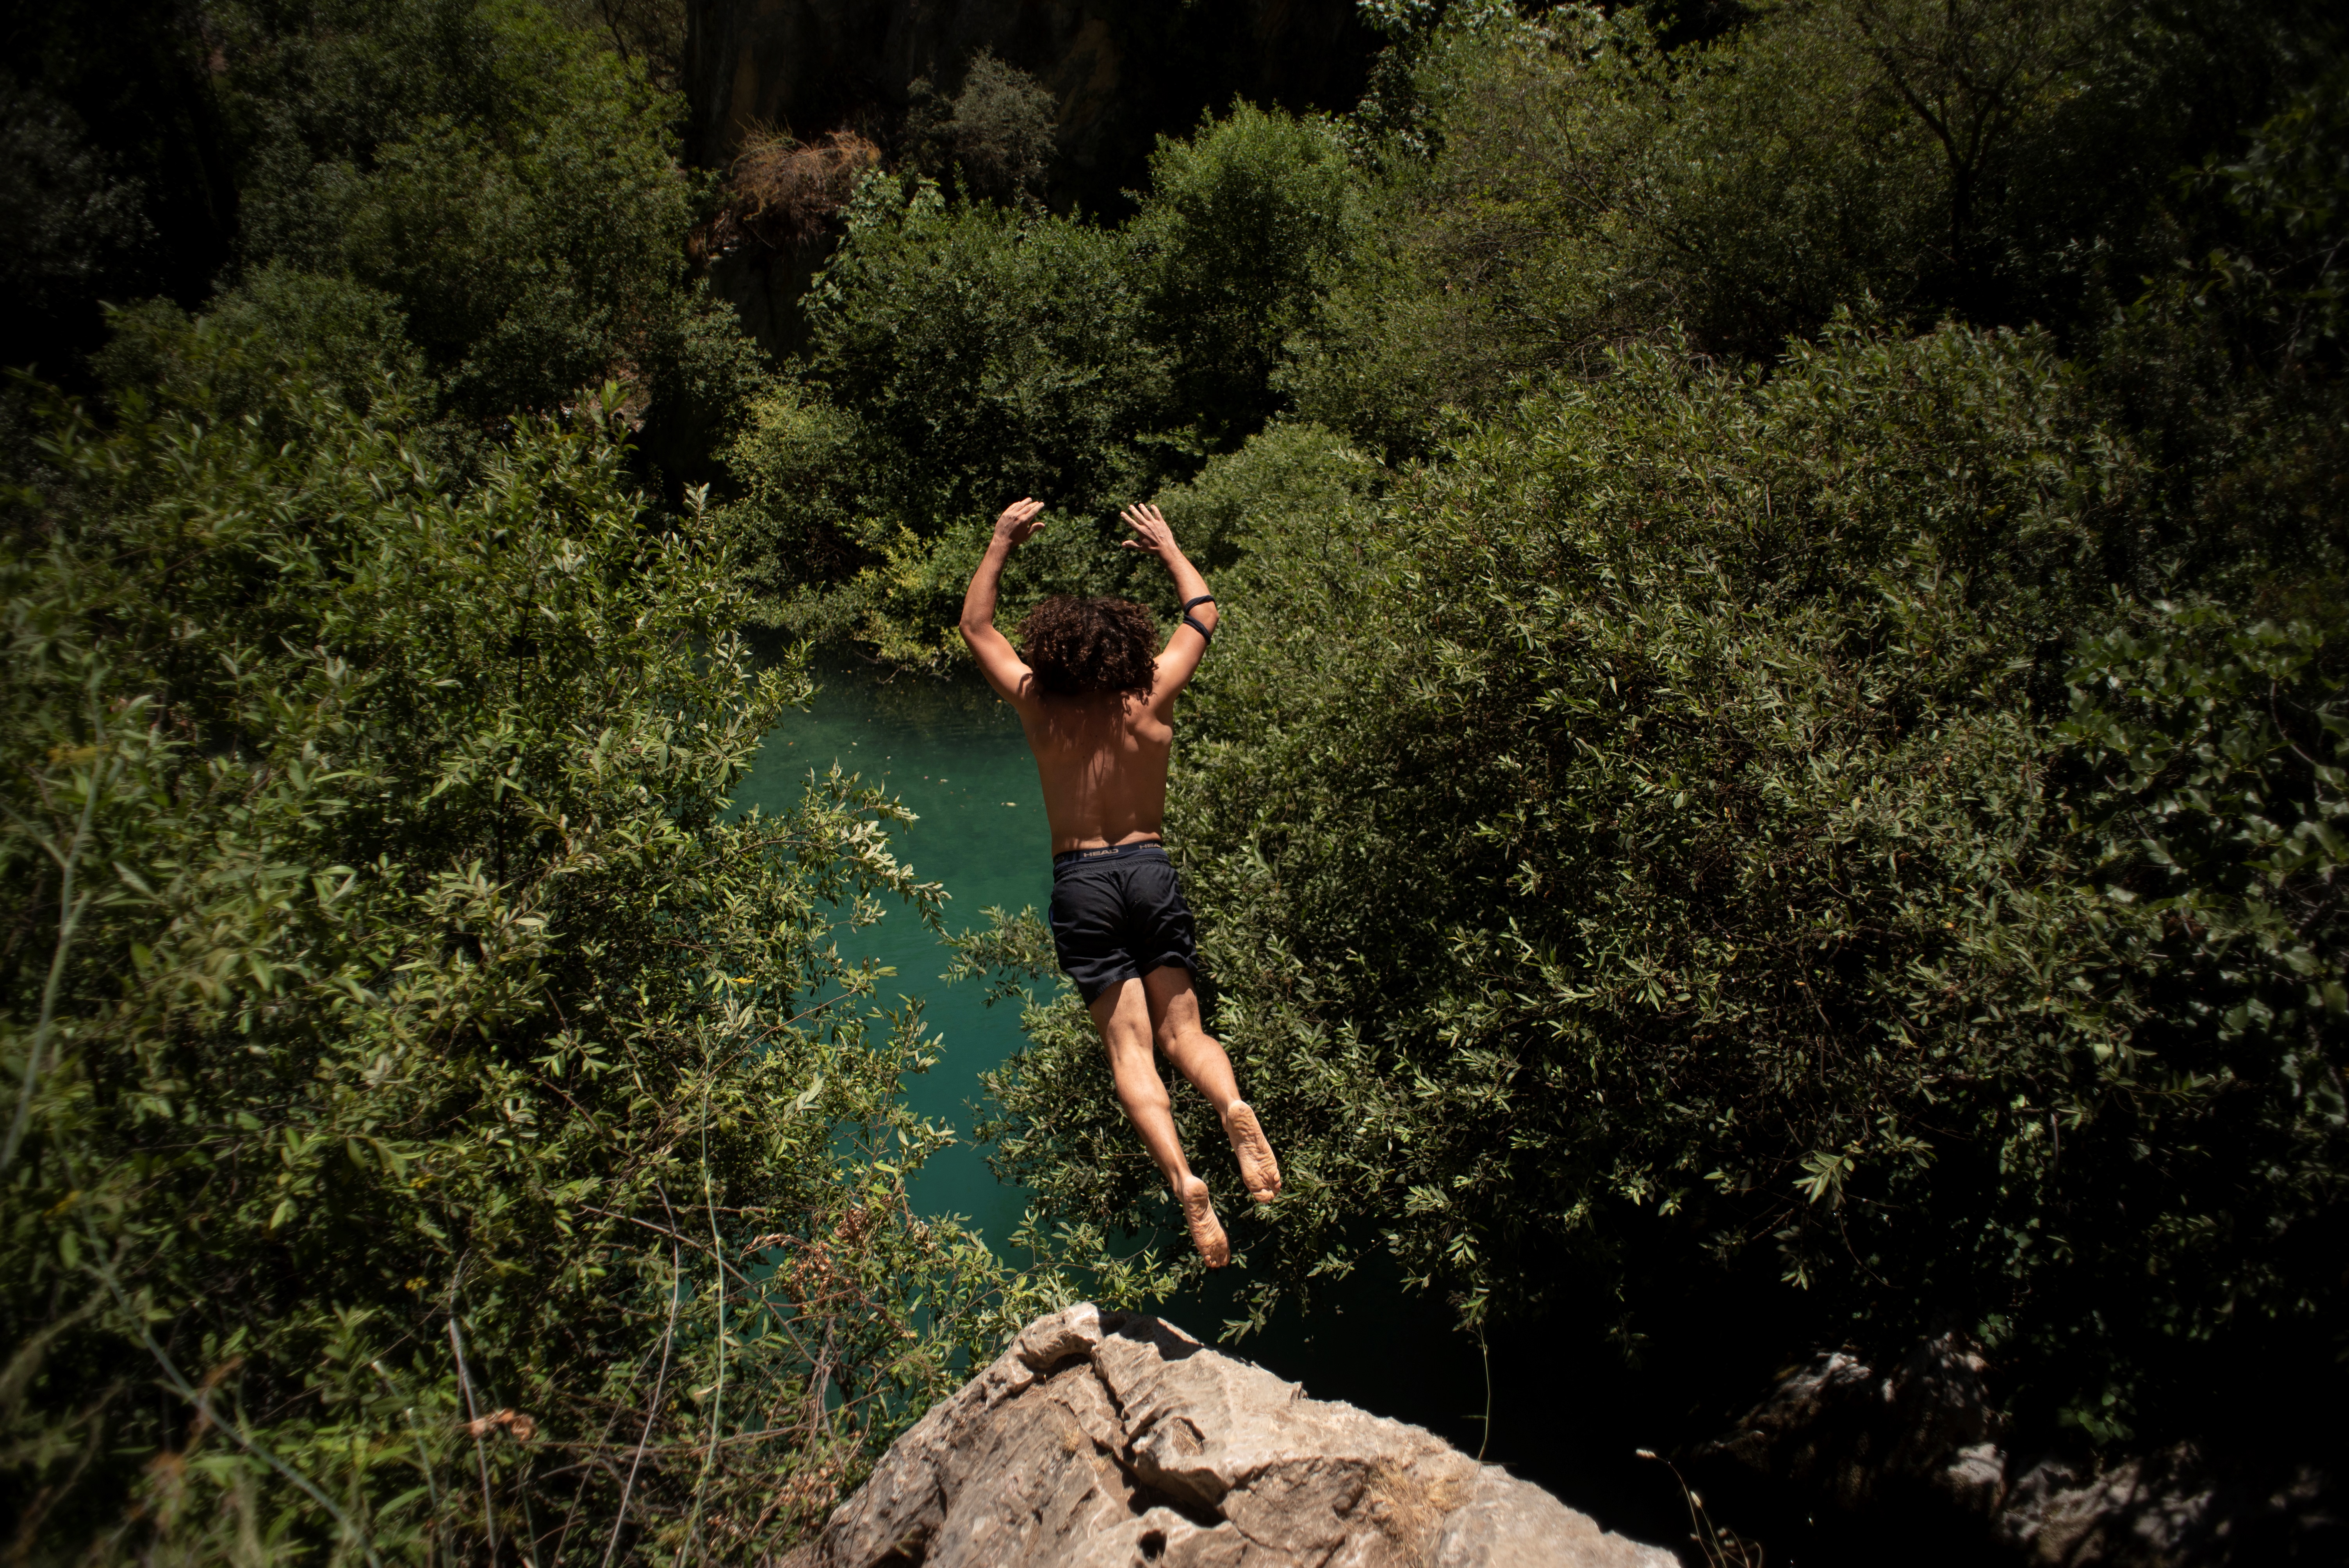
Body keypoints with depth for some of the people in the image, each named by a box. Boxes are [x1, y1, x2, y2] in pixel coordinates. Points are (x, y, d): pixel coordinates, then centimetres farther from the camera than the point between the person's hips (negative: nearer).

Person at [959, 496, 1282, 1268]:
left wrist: (1001, 544, 20)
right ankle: (1234, 1105, -26)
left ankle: (1183, 1179, -27)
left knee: (1129, 1046, -7)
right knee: (1182, 1030, 6)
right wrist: (1168, 546, 29)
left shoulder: (1039, 707, -2)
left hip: (1081, 879, -1)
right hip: (1152, 868, 2)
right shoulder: (1151, 702, 0)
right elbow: (1203, 613, 17)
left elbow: (976, 625, 14)